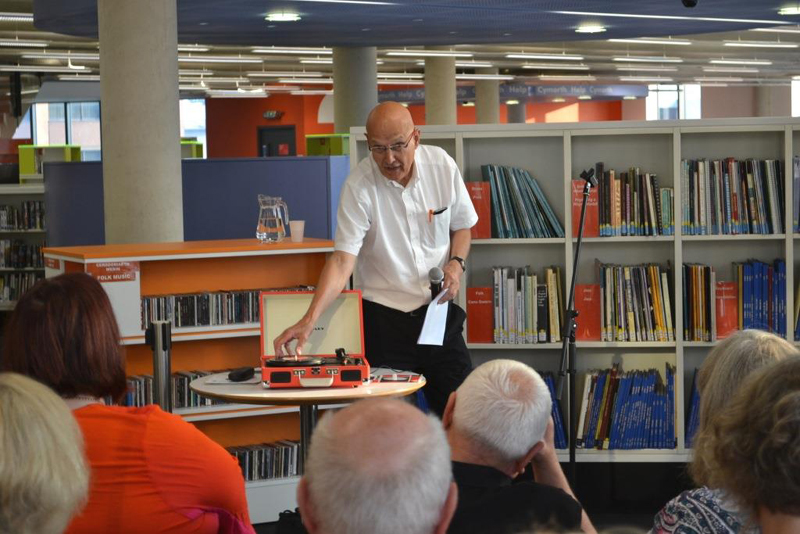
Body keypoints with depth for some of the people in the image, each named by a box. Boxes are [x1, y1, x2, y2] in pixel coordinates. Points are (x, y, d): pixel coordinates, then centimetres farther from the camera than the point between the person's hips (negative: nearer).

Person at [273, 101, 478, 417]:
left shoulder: (442, 166, -4)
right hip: (383, 316, -3)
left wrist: (456, 263, -8)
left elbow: (461, 226, 12)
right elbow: (342, 259, -21)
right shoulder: (359, 186, -15)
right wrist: (309, 320, -33)